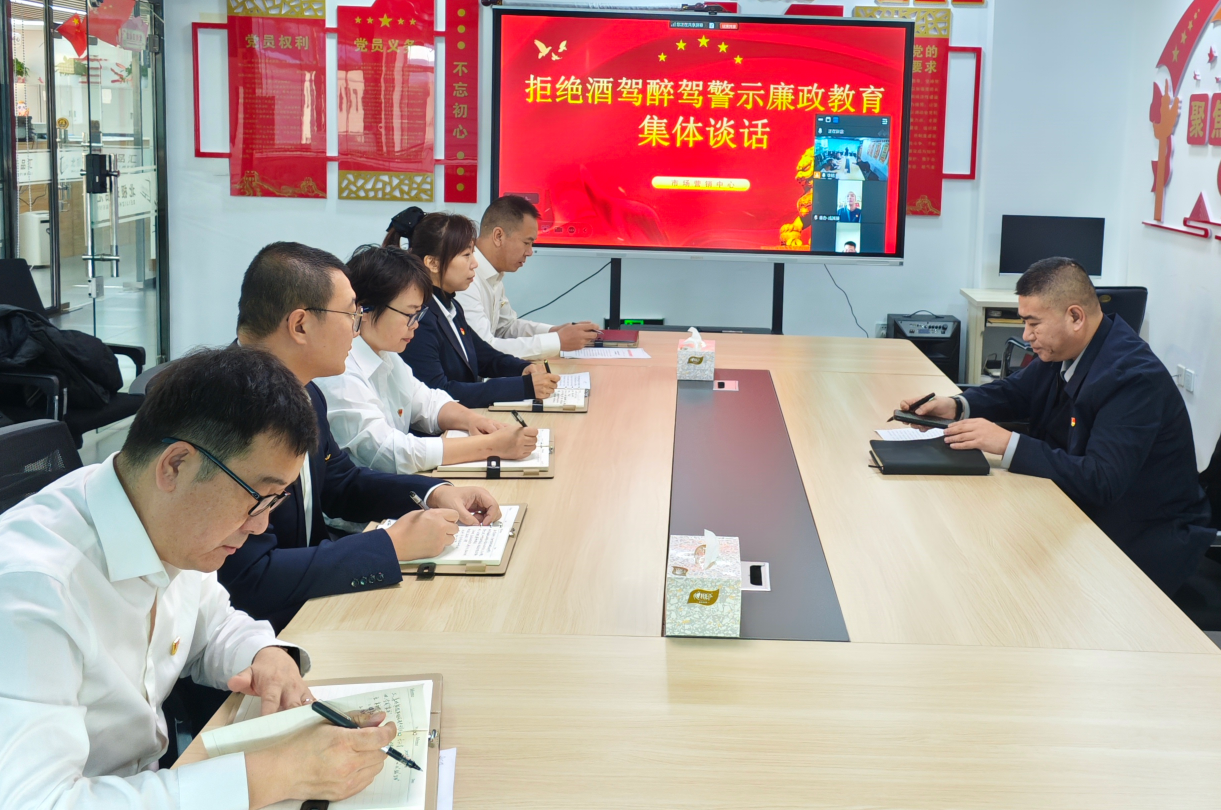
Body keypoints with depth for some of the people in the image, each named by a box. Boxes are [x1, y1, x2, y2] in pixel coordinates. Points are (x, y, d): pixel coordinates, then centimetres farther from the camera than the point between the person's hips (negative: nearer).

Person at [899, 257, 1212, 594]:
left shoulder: (1135, 378, -27)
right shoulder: (1064, 350, -2)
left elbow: (1100, 481, -33)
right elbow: (1016, 391, 15)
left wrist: (1009, 444, -34)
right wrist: (957, 406, -6)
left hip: (1143, 541, -8)